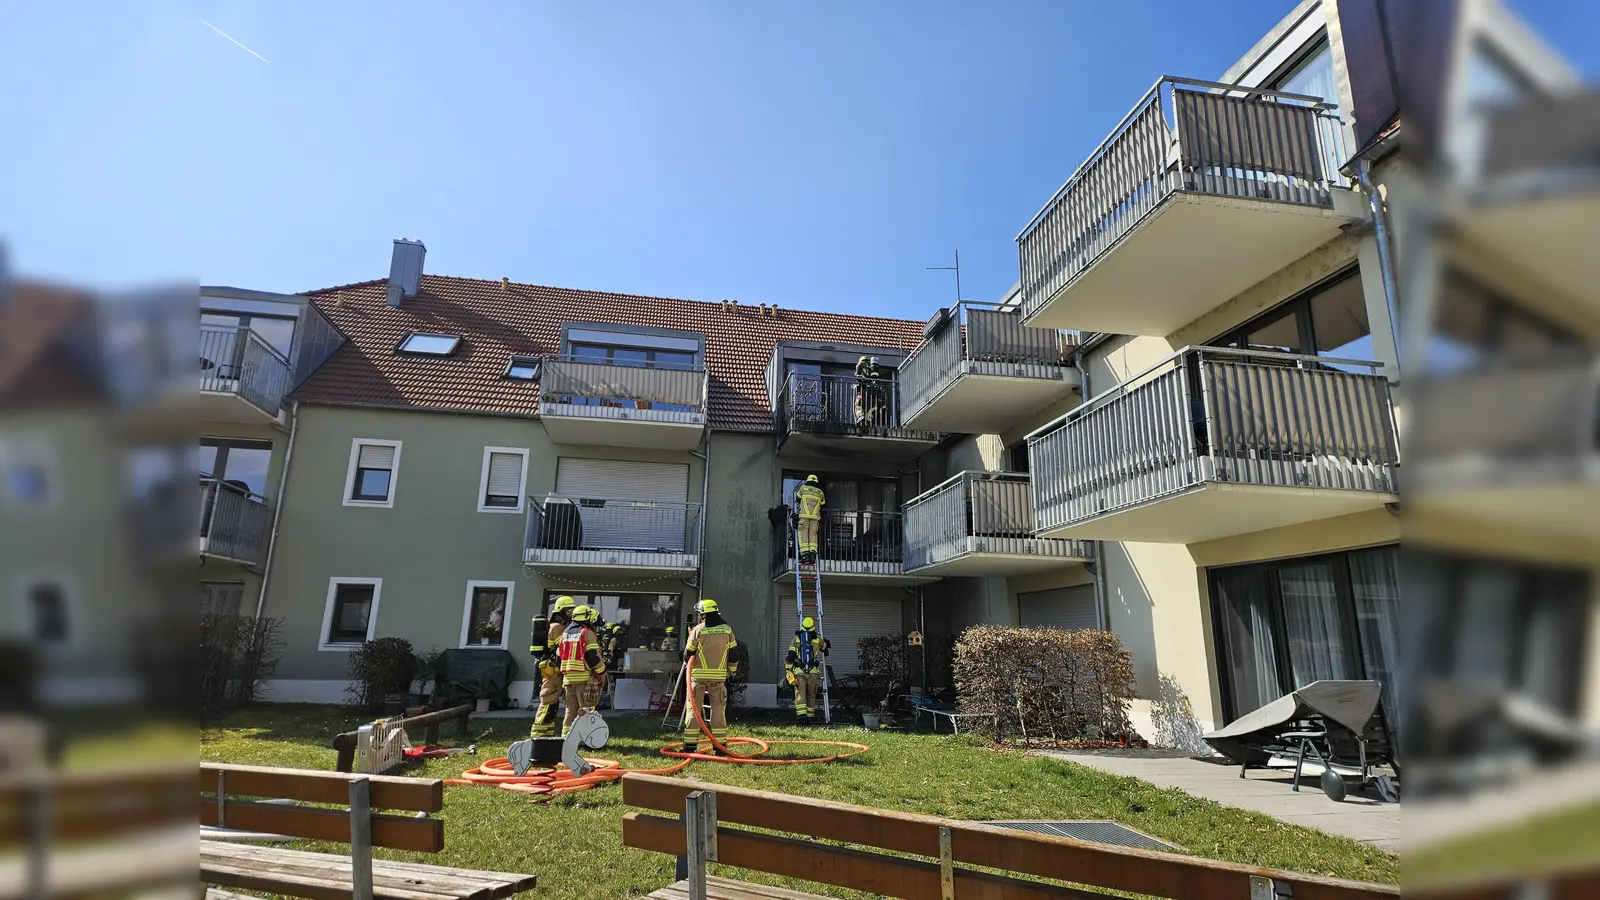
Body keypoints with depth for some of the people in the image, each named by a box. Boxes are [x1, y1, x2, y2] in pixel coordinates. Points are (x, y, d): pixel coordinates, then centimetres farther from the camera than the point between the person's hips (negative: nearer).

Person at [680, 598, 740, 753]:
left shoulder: (698, 630, -5)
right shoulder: (727, 630, 2)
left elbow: (687, 655, 0)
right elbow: (733, 653, 5)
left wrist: (687, 662, 21)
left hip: (698, 676, -2)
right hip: (719, 676, 2)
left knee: (693, 709, 6)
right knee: (719, 709, 8)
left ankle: (690, 744, 5)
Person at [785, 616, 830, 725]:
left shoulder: (796, 639, 6)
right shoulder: (817, 639, 8)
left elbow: (790, 657, 2)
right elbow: (825, 648, 31)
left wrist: (789, 671, 7)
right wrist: (825, 642, 54)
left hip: (799, 672, -1)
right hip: (813, 671, 1)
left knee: (800, 694, -2)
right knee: (811, 695, 11)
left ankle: (801, 716, -18)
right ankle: (809, 717, 9)